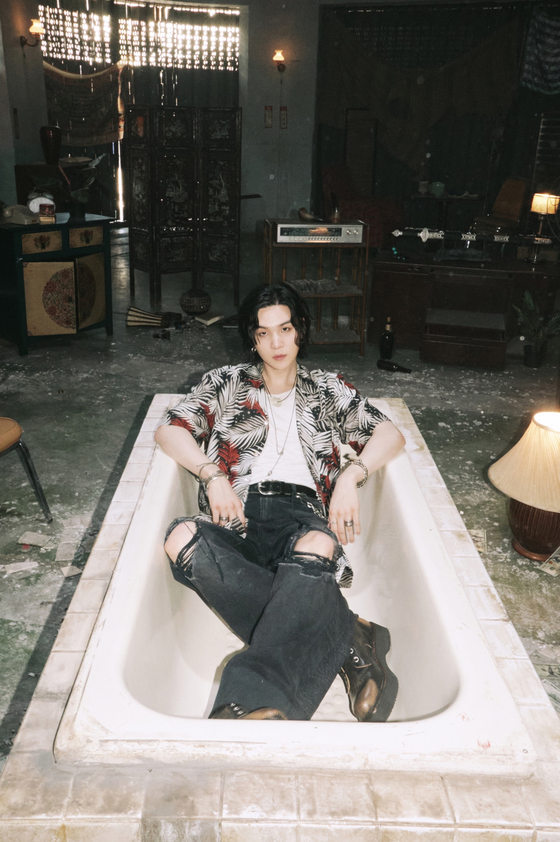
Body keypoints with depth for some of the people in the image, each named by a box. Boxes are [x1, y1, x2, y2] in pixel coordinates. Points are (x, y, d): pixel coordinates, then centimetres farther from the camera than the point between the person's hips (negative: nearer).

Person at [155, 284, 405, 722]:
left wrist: (351, 474, -6)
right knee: (183, 539, -35)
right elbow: (170, 430, 12)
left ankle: (255, 697, -53)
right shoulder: (228, 382, 24)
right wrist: (213, 475, -5)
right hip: (239, 514, 1)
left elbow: (390, 434, 15)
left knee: (317, 546, -39)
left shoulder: (328, 389, 25)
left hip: (301, 512, -1)